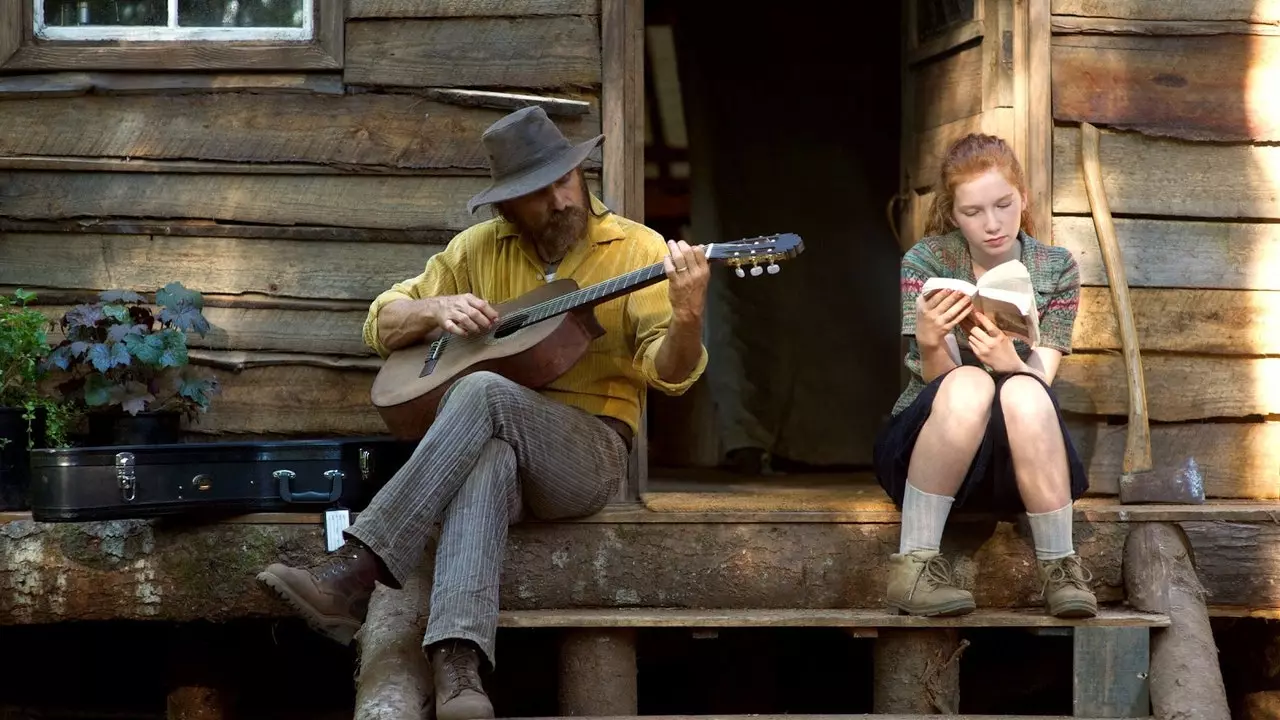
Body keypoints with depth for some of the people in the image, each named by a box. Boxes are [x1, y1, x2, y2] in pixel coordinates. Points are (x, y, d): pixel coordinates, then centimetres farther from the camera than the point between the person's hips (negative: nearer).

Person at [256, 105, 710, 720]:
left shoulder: (636, 248, 2)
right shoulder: (480, 248, 11)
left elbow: (669, 374, -8)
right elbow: (381, 328, 16)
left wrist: (686, 319, -30)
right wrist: (435, 308, -6)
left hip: (591, 451, -2)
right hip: (494, 438, 2)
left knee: (483, 391, -33)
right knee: (486, 460, -38)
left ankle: (354, 575, -40)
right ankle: (457, 668, -56)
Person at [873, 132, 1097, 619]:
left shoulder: (1056, 269, 1)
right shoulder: (927, 260, -4)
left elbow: (1040, 382, -9)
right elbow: (940, 379, -12)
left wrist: (1011, 362, -32)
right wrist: (928, 343, -35)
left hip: (1022, 462, 1)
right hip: (925, 448, -1)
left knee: (1022, 393, -34)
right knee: (968, 386, -35)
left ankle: (1060, 568, -26)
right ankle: (913, 564, -31)